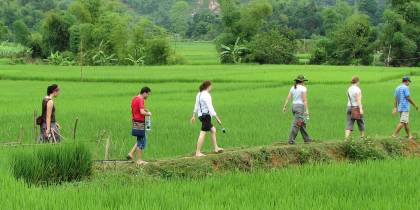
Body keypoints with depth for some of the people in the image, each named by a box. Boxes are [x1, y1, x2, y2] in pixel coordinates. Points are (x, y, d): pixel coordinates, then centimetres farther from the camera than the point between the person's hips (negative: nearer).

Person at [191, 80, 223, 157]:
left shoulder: (199, 94, 12)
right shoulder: (206, 95, -17)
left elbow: (196, 106, 22)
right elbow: (210, 108, -22)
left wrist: (194, 116, 30)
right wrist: (217, 118, -21)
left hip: (201, 115, 10)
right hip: (206, 115, -10)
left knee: (213, 130, 18)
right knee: (203, 133, -9)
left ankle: (216, 148, 22)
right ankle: (198, 152, -9)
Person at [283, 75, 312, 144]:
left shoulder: (293, 88, 9)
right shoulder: (303, 88, -10)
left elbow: (288, 98, 3)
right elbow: (305, 100, -16)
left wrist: (285, 107, 1)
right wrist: (307, 110, -17)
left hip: (294, 107, 8)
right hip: (300, 107, -8)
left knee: (302, 123, 16)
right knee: (296, 124, -8)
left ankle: (307, 139, 23)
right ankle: (291, 140, -13)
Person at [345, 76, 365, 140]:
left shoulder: (349, 89, 10)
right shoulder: (357, 89, -12)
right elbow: (358, 100, -20)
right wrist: (361, 109, -24)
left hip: (349, 107, 6)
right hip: (357, 108, -6)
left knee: (349, 124, -1)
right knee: (361, 123, 14)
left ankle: (346, 138, -17)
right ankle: (362, 136, 28)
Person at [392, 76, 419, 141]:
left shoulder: (398, 88, 14)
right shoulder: (406, 88, -11)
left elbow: (396, 99, 12)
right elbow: (408, 98, -14)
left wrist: (395, 108, 11)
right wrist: (415, 105, -5)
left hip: (400, 108, 9)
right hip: (405, 107, -9)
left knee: (406, 123, 11)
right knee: (402, 122, -11)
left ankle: (410, 136, 14)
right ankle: (395, 134, -18)